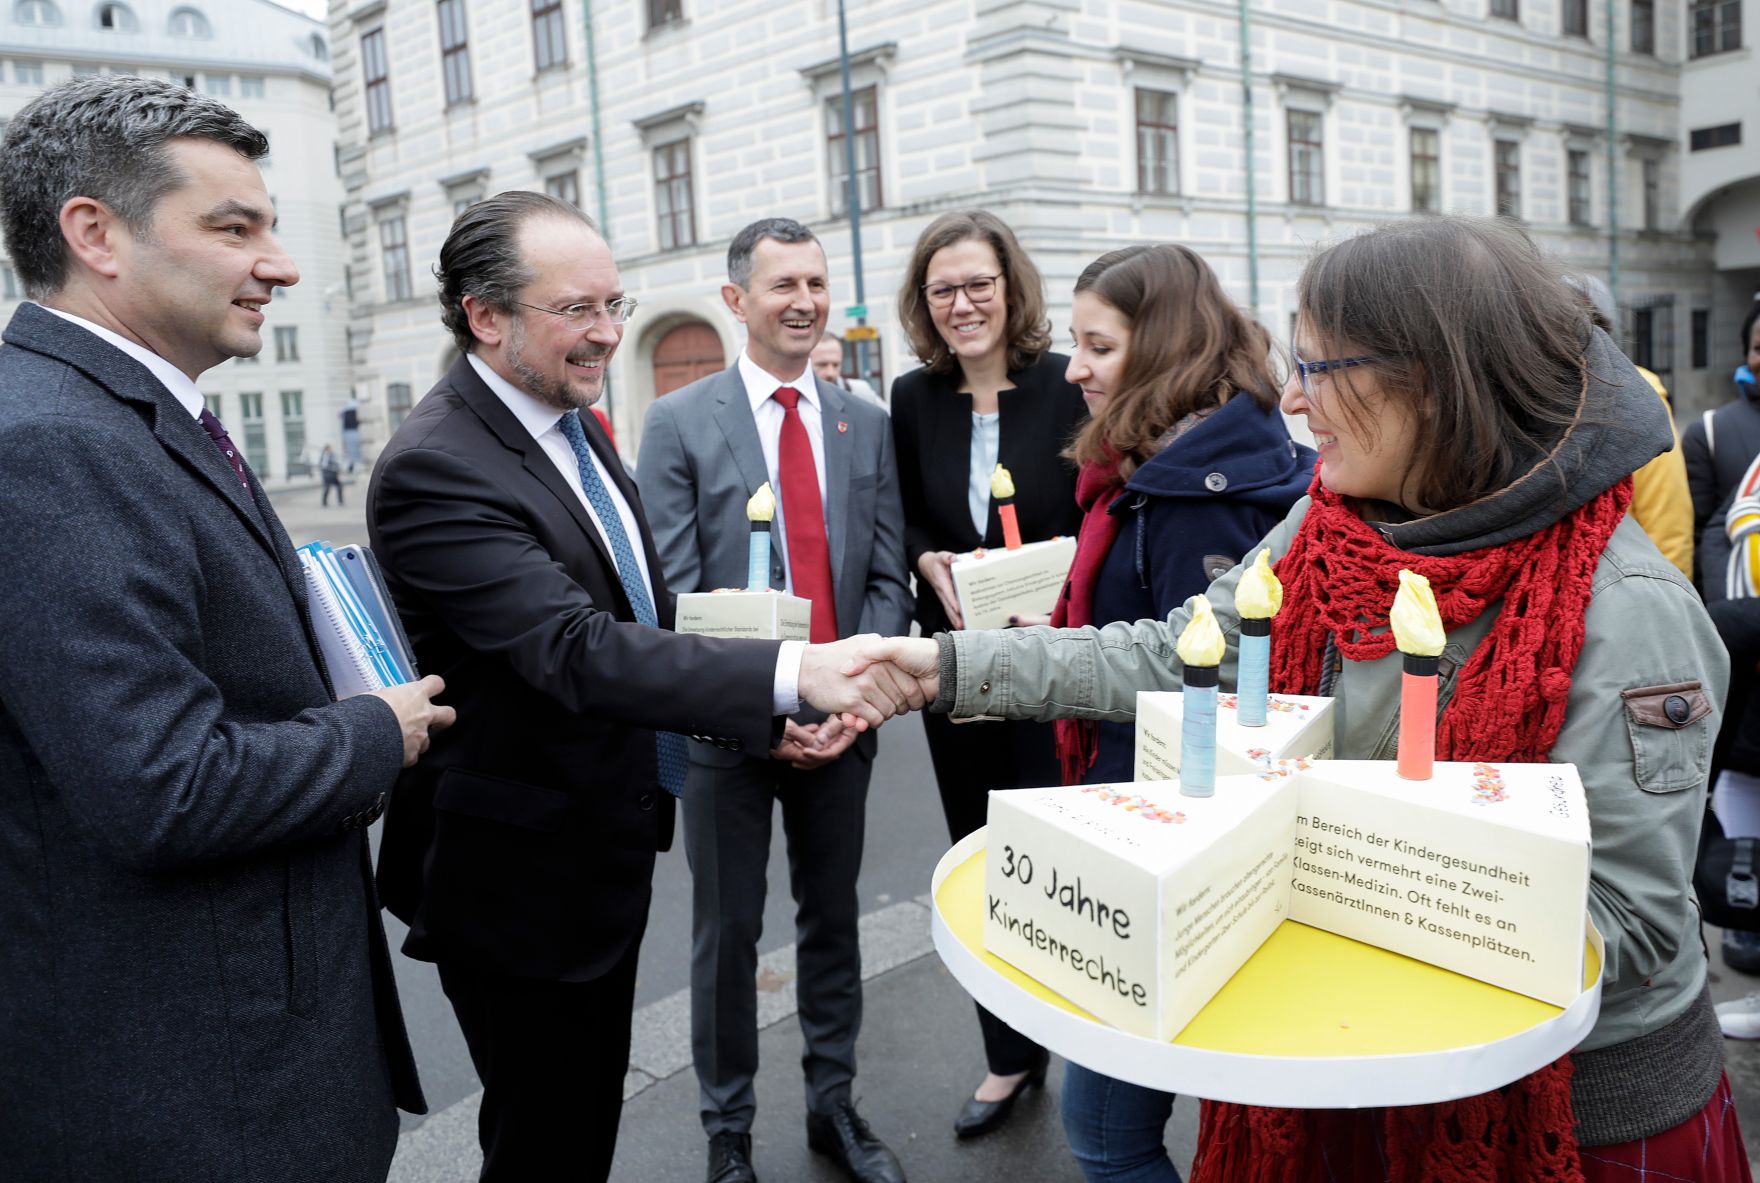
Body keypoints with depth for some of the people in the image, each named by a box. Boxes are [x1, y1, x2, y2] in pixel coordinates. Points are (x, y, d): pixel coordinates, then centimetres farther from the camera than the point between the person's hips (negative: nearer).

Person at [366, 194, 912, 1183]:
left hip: (609, 849, 8)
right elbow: (576, 651, -35)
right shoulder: (435, 468, -24)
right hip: (520, 878, -8)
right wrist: (795, 671, -43)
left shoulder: (573, 422, 6)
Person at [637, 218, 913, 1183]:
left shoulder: (865, 425, 6)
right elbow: (672, 595, -9)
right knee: (728, 934, 10)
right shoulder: (679, 422, -4)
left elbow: (886, 579, 4)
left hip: (842, 723, 3)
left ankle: (834, 1106, 35)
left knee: (833, 919, 16)